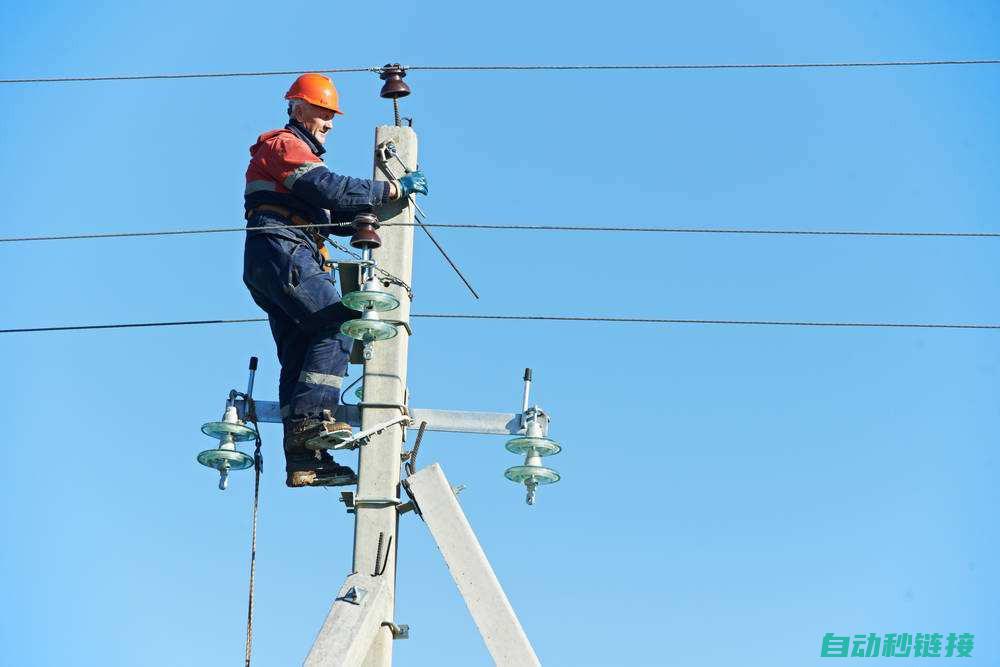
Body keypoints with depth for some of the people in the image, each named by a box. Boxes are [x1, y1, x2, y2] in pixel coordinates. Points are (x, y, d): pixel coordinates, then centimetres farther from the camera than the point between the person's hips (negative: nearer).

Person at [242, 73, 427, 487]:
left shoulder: (300, 152, 32)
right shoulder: (285, 145, -1)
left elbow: (332, 215, 26)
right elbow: (331, 190, -16)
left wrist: (365, 215, 9)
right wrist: (394, 188, -13)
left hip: (273, 265, 10)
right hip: (282, 253, -10)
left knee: (300, 355, 3)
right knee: (337, 325, -20)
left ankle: (303, 461, -2)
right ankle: (310, 416, -27)